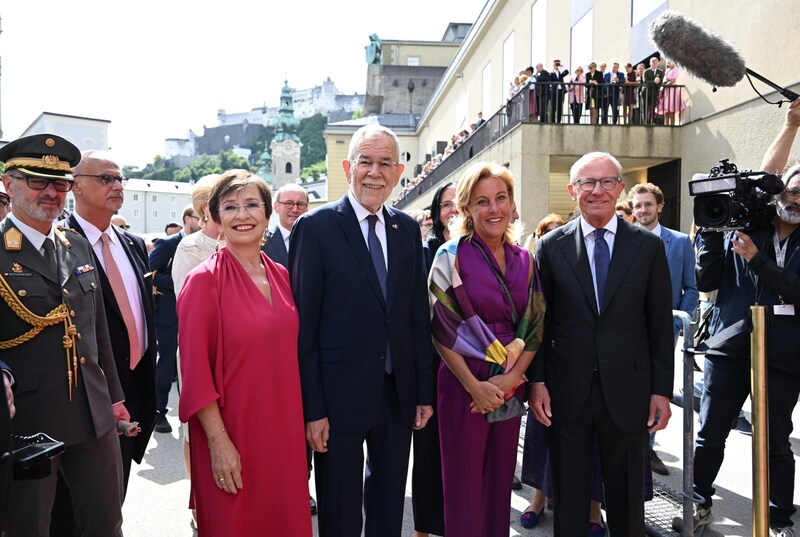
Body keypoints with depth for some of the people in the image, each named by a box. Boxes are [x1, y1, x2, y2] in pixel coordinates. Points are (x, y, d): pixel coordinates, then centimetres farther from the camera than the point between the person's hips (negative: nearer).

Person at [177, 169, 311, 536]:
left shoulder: (280, 276, 5)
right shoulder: (204, 280, -12)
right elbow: (194, 369, -13)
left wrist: (303, 423, 10)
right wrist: (218, 441, -15)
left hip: (284, 430, 5)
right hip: (232, 433, -5)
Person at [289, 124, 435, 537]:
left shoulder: (407, 229, 6)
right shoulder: (315, 227, -9)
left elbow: (418, 314, 8)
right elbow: (304, 325, -10)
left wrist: (424, 392, 6)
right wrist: (312, 408, -12)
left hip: (399, 393, 5)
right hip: (340, 394, -4)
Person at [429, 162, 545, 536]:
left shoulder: (525, 260, 6)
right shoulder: (451, 257, -7)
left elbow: (533, 327, 6)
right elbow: (442, 330, -10)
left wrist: (512, 376, -8)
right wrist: (473, 385, -14)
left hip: (510, 387, 4)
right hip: (464, 385, -4)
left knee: (501, 481, 14)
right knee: (464, 485, 5)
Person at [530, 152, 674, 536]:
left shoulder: (648, 246, 2)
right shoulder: (551, 246, 1)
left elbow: (660, 324, 2)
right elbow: (539, 320, 2)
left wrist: (662, 389, 0)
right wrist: (537, 381, -3)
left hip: (627, 389, 0)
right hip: (566, 391, 0)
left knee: (627, 501, 14)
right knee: (568, 501, 13)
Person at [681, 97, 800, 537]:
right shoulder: (743, 228, 6)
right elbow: (705, 281, -1)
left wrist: (758, 260, -17)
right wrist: (712, 233, -10)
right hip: (730, 346, 0)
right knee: (710, 433, 5)